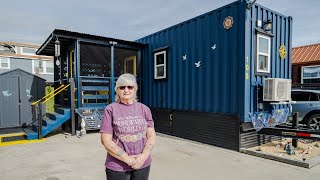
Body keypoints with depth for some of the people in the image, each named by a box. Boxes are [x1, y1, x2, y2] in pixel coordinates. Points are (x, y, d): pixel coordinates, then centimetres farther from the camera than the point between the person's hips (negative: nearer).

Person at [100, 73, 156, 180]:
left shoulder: (144, 109, 2)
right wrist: (128, 159, -13)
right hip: (117, 167, -2)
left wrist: (144, 156, -12)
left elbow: (151, 136, 3)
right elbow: (106, 140, -9)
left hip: (143, 164, 3)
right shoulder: (111, 110, -7)